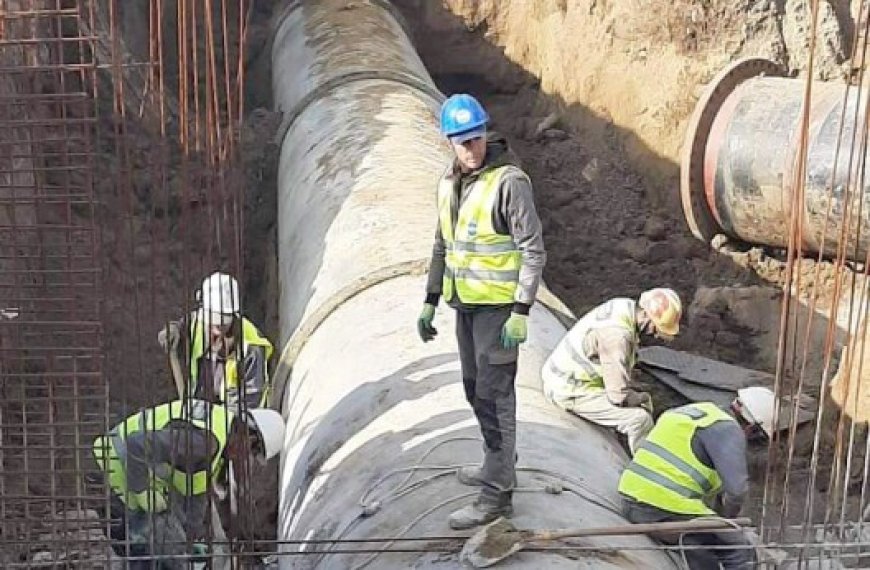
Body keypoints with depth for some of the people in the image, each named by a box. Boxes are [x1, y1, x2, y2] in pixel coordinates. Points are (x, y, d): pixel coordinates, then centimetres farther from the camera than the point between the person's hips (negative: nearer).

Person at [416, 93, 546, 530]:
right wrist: (430, 302, 15)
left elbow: (533, 251, -16)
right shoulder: (449, 182, 8)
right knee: (475, 389, 18)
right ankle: (499, 464, 36)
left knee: (494, 394, -4)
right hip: (465, 303, 8)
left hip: (498, 304, -8)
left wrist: (521, 313, -20)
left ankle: (497, 492, 5)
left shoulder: (509, 181, -16)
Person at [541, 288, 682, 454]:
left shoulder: (626, 305, -2)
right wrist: (642, 397, -4)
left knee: (643, 401, 16)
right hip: (571, 393, -10)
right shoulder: (617, 334, -30)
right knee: (640, 419, -20)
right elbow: (619, 396, -26)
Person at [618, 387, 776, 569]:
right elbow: (737, 488, -16)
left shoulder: (696, 410, 20)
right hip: (668, 512, -9)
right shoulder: (728, 429, -7)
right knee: (741, 553, 4)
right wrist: (725, 518, 3)